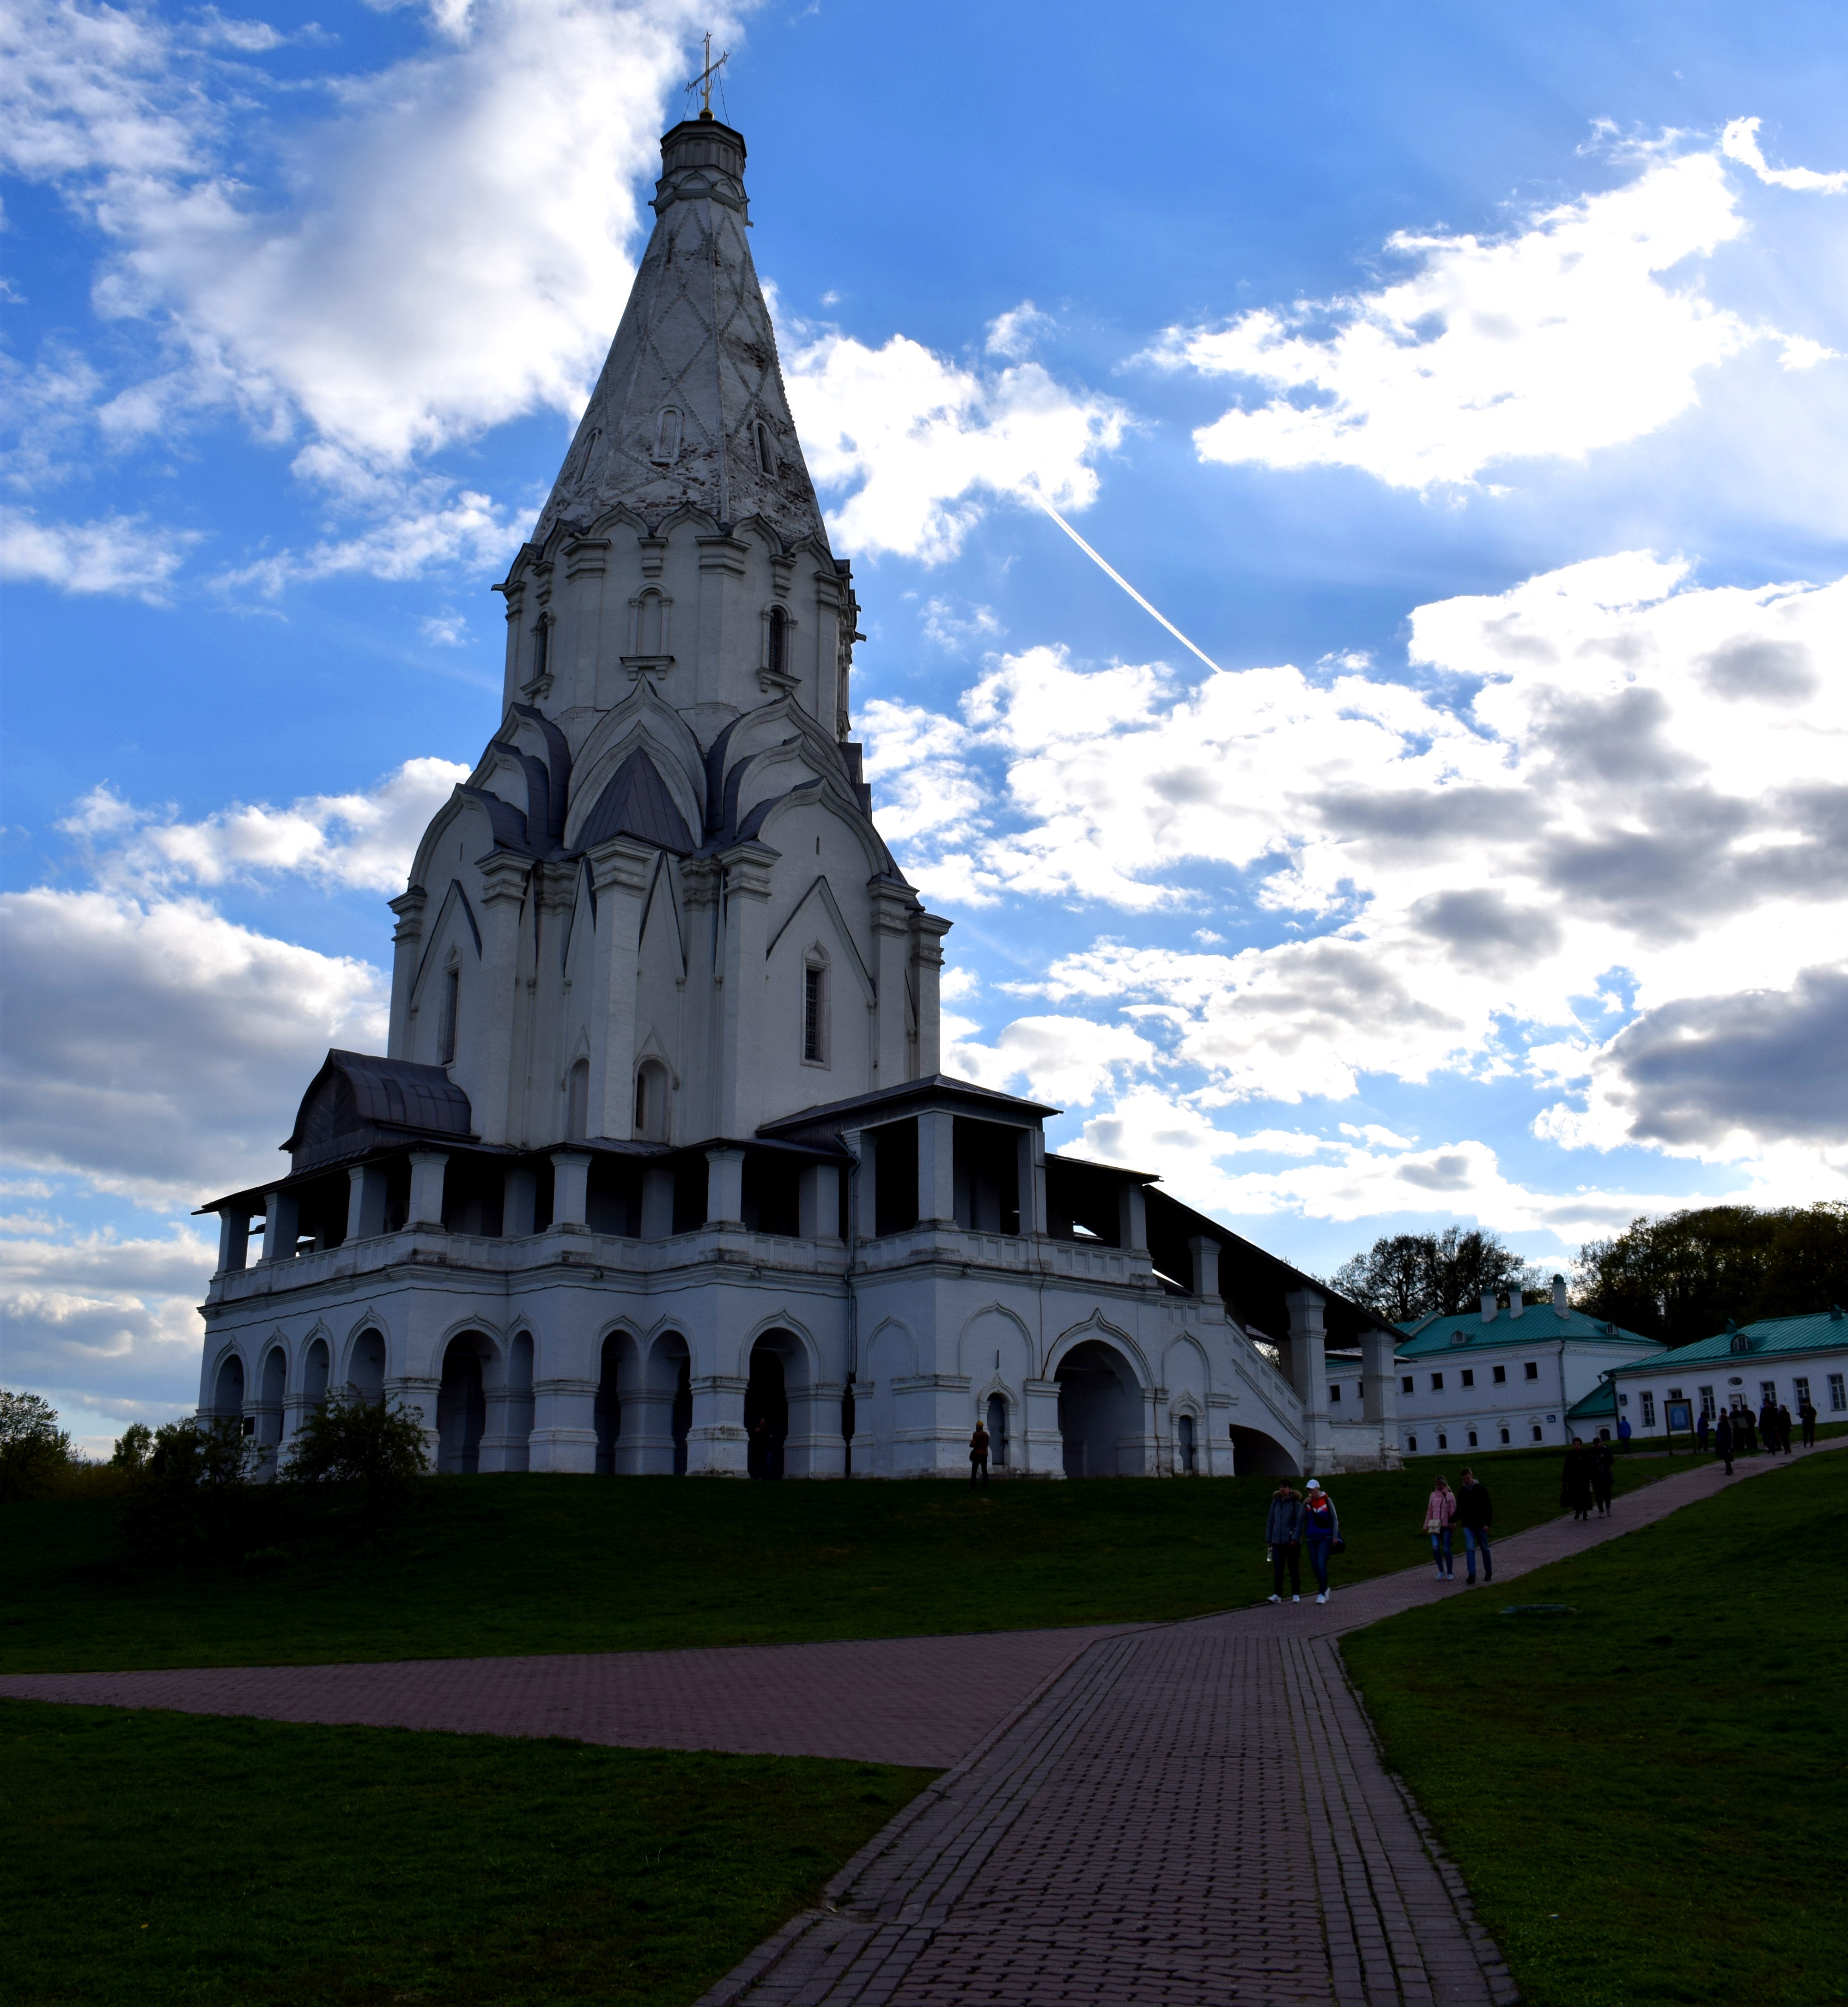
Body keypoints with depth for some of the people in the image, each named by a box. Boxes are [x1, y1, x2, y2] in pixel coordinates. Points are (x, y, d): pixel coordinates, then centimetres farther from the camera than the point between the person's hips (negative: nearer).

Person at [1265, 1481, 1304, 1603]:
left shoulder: (1296, 1503, -2)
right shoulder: (1276, 1502, 10)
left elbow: (1299, 1522, -6)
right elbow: (1271, 1521, 13)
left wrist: (1295, 1538, -14)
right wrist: (1268, 1539, 11)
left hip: (1292, 1541, -3)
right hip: (1277, 1541, 3)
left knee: (1293, 1568, 3)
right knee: (1278, 1568, -3)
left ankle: (1296, 1595, 12)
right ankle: (1277, 1595, -5)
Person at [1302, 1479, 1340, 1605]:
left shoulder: (1327, 1501, -4)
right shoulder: (1307, 1502, 4)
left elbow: (1335, 1519, 1)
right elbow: (1301, 1518, -4)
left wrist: (1335, 1536, -5)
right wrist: (1305, 1505, -15)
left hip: (1326, 1538, -4)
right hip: (1312, 1539, 4)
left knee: (1321, 1565, -15)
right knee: (1315, 1567, 7)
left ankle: (1322, 1594, -11)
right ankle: (1325, 1588, 29)